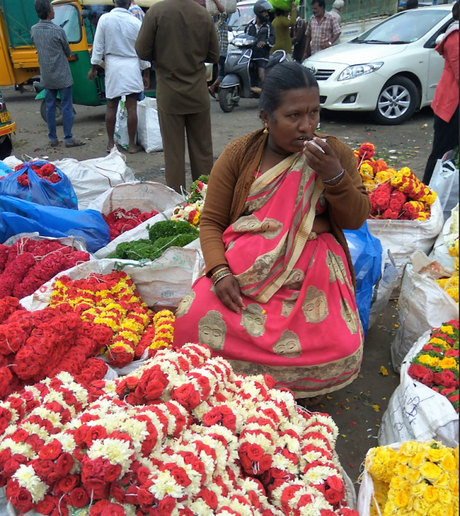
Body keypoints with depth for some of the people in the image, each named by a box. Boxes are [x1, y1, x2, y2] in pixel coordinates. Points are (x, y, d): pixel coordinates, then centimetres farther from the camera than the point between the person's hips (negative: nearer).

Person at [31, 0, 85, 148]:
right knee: (66, 107, 1)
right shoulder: (58, 30, -14)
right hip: (62, 76, -5)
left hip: (46, 76, 5)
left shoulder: (34, 30, 1)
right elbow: (68, 53, -3)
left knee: (50, 107, 10)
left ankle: (52, 138, 14)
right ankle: (68, 138, 3)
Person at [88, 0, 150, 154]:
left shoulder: (105, 19, -4)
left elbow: (98, 46, -1)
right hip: (131, 67, -1)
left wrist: (94, 68, 8)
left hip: (113, 66, 1)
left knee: (111, 106, 9)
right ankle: (132, 145, 5)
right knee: (131, 108, 1)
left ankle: (111, 143, 15)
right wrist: (146, 74, 10)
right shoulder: (136, 22, -4)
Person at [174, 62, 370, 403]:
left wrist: (334, 177, -14)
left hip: (313, 270, 1)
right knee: (194, 318, -25)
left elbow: (356, 219, 4)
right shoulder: (240, 154, 2)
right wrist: (220, 272, -16)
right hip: (244, 266, 0)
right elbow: (211, 222, 2)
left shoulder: (335, 154, 5)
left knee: (339, 351, -23)